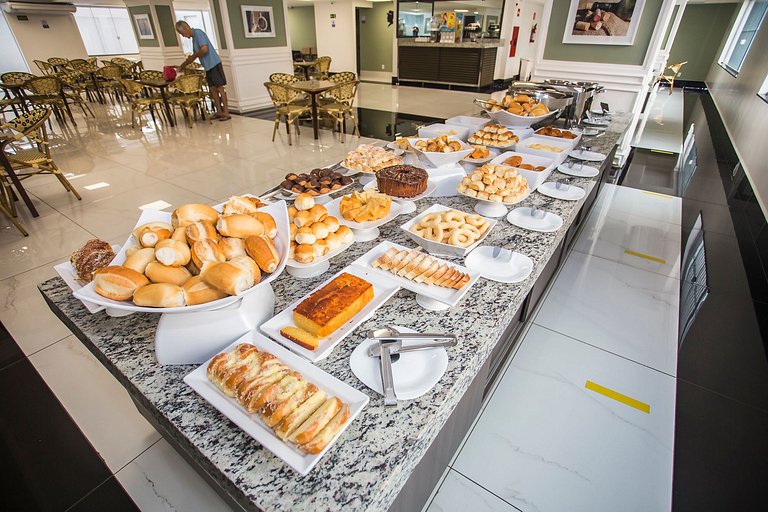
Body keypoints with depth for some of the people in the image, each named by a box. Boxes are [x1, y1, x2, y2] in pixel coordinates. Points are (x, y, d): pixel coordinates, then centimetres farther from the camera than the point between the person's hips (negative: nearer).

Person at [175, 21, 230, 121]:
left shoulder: (198, 33, -10)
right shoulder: (194, 37, 18)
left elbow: (204, 49, -22)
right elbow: (195, 55, 23)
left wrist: (193, 56, -8)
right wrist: (183, 65, 20)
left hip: (214, 64, -9)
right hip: (208, 66, 9)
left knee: (219, 87, -7)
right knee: (213, 89, 7)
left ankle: (226, 112, -6)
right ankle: (219, 111, 11)